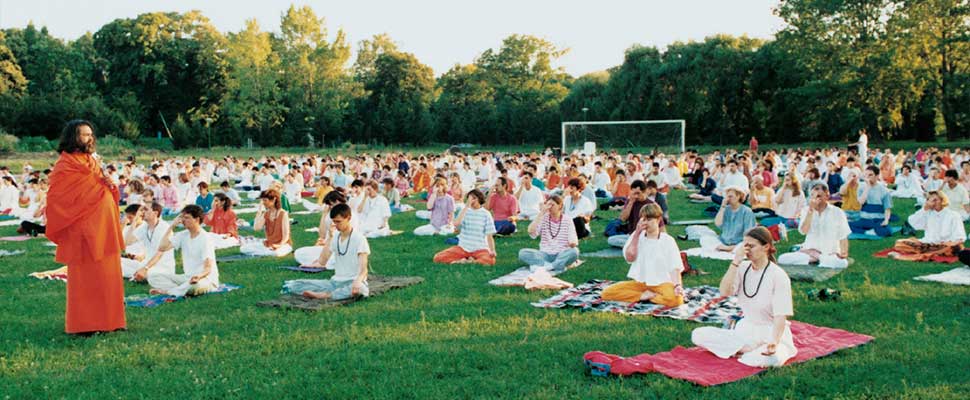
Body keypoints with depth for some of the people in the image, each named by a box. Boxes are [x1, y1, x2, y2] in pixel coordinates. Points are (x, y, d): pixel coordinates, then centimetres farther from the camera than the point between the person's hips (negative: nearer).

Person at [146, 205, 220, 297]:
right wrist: (172, 226, -4)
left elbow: (208, 268, -21)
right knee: (153, 278, -5)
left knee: (195, 285, -42)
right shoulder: (183, 235, 6)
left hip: (205, 278, -7)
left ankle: (167, 291, -18)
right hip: (187, 277, 7)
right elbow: (162, 248, -4)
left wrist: (199, 276, -43)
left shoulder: (205, 239, -14)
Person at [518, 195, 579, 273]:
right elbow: (531, 232, -12)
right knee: (522, 253, -24)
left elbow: (573, 243, -3)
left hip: (561, 255, -1)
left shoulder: (567, 220, 3)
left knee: (574, 251, -33)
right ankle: (558, 266, -33)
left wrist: (572, 243, -25)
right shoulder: (543, 218, 6)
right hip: (545, 254, 1)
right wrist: (541, 213, -14)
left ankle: (543, 266, -35)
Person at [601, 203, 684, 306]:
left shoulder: (668, 241, -1)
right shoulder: (637, 235, 7)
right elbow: (630, 257, -9)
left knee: (675, 299, -37)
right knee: (606, 292, -17)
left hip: (661, 283, -3)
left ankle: (646, 296, -13)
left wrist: (677, 285, -26)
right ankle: (644, 295, -16)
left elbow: (675, 268, -7)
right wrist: (637, 233, -10)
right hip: (640, 282, 3)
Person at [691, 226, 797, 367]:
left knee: (772, 359, -40)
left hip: (771, 333, -6)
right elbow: (724, 292, -16)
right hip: (746, 329, 6)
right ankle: (751, 351, -8)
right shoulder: (743, 268, 0)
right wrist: (735, 263, -23)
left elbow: (780, 316, -19)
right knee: (698, 335, -9)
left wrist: (774, 343, -36)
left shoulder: (779, 276, -14)